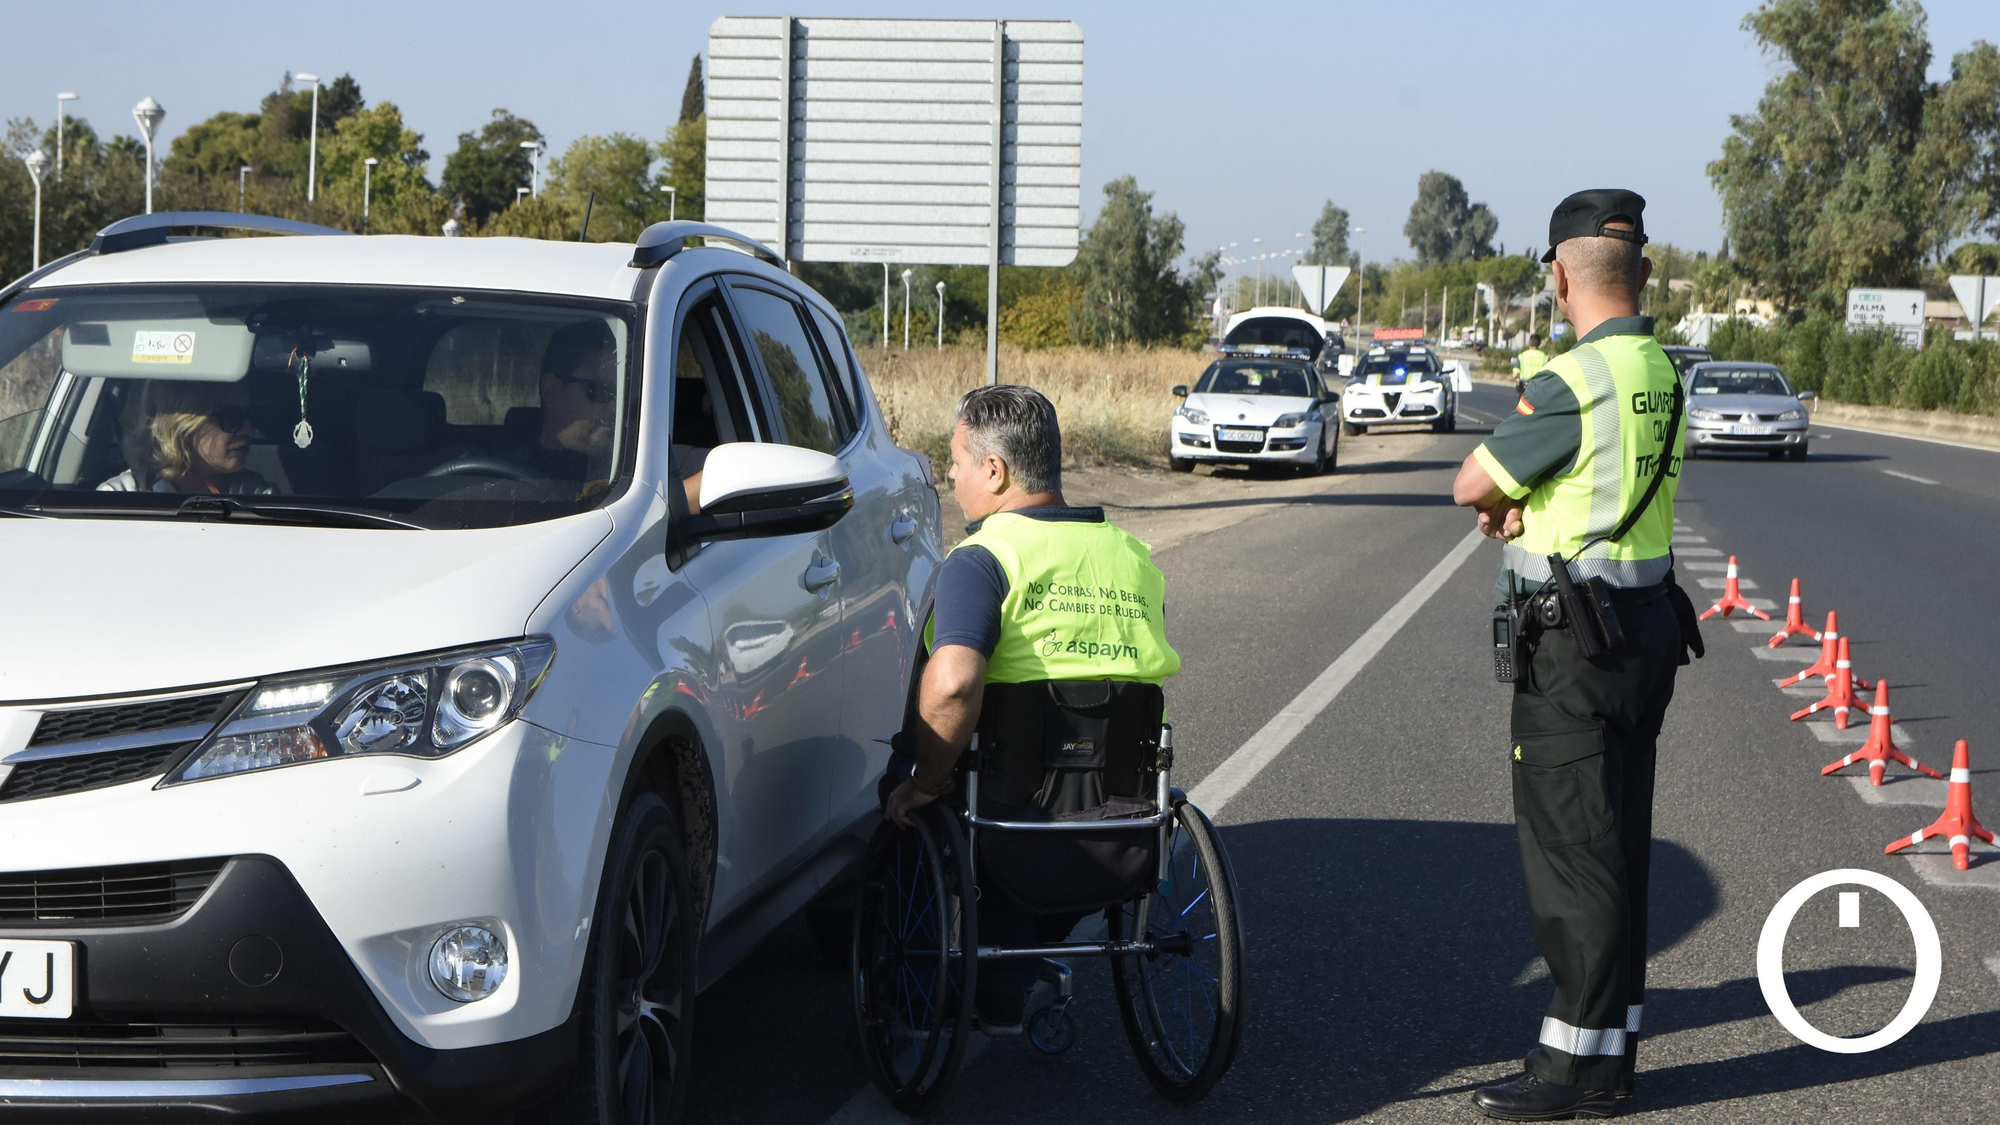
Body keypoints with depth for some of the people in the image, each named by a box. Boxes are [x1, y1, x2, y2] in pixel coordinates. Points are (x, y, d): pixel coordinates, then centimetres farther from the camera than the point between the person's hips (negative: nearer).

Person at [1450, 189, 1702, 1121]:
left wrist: (1498, 500, 10)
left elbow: (1471, 486, -10)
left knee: (1570, 850, -5)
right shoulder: (1658, 372, 10)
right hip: (1648, 622, 9)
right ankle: (1613, 1042, 22)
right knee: (1616, 844, 14)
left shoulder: (1576, 380, -19)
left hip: (1576, 646, -9)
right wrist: (1517, 507, -3)